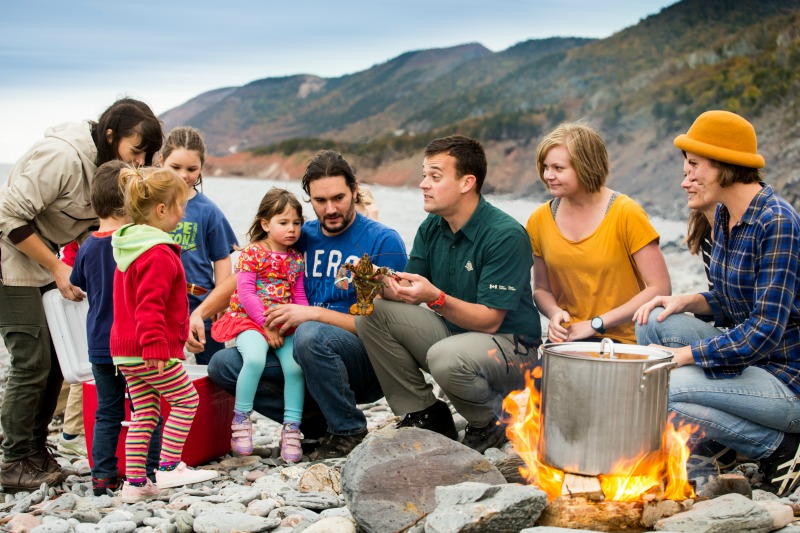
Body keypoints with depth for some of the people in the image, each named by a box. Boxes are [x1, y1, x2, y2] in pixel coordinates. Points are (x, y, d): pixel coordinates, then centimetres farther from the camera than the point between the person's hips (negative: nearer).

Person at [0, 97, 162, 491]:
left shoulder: (109, 166, 2)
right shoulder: (62, 155, -26)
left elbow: (94, 223, 8)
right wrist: (58, 269, -21)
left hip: (45, 261, 9)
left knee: (56, 358, 6)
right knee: (32, 362, -9)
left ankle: (36, 450, 18)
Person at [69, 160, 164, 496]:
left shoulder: (88, 247, 1)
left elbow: (78, 284, 16)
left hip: (100, 345, 5)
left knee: (107, 412, 14)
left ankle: (103, 475, 15)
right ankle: (146, 474, 10)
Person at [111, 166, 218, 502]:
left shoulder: (128, 248, 14)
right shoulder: (159, 254, -18)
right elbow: (150, 305, -25)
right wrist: (155, 346, -28)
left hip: (125, 349, 9)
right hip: (155, 348, -9)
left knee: (144, 412, 12)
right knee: (186, 401, 5)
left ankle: (135, 481, 13)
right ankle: (168, 468, 5)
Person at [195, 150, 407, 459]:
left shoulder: (383, 242, -8)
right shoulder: (301, 238, 9)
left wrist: (314, 313, -21)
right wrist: (199, 313, -3)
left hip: (368, 369, -6)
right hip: (308, 358, 6)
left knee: (311, 334, -36)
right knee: (223, 365, -9)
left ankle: (349, 432, -13)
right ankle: (319, 424, -4)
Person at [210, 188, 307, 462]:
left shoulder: (296, 259, 13)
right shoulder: (252, 253, -2)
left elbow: (299, 296, 13)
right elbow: (245, 293, -10)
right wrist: (266, 325, -16)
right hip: (250, 320, -4)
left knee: (295, 365, -22)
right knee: (255, 357, -33)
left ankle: (291, 428, -9)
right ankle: (240, 419, -13)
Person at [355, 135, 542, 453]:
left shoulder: (506, 235, -20)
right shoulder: (431, 228, 3)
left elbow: (489, 320, -23)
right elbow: (409, 293, -1)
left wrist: (436, 298, -36)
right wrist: (380, 283, -23)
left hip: (509, 344, -7)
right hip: (451, 331, 7)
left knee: (446, 357, -38)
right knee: (371, 312, -9)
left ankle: (492, 423, -4)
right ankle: (423, 415, 1)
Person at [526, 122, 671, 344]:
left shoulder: (626, 214, -8)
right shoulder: (539, 220, 5)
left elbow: (660, 289, -10)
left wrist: (597, 323, -12)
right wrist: (554, 313, -7)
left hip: (621, 340, -6)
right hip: (566, 338, 6)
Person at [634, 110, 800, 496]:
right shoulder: (724, 214, 7)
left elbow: (766, 330, -24)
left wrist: (683, 354, -20)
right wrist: (688, 302, -2)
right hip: (745, 359, 9)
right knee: (655, 320, -2)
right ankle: (709, 438, 6)